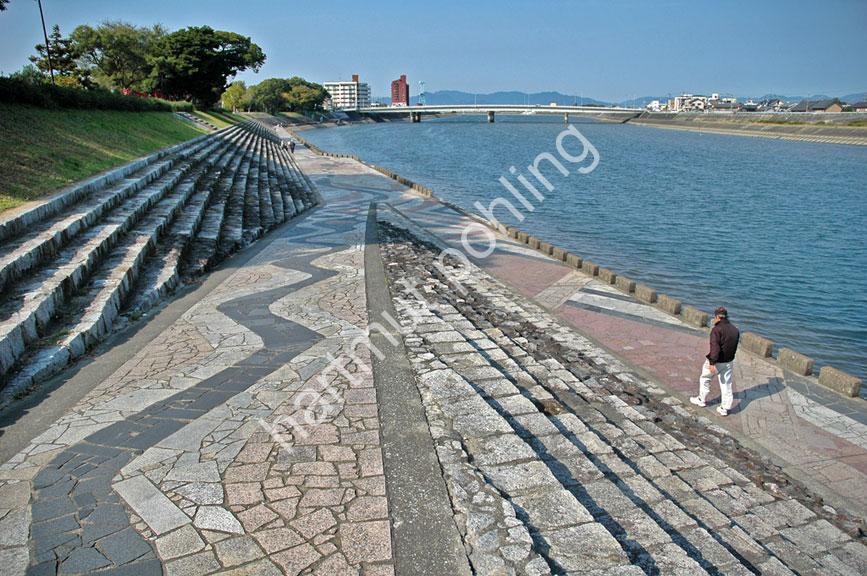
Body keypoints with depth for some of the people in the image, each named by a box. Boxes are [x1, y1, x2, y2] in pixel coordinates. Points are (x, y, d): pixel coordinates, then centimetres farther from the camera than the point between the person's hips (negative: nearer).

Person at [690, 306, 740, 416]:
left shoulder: (717, 330, -21)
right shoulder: (735, 330, 3)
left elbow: (715, 347, -28)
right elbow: (734, 347, 13)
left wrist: (712, 363, -28)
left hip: (717, 362, -6)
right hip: (729, 362, 6)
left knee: (705, 379, 16)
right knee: (726, 384, 12)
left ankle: (702, 400, 28)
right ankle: (725, 408, 16)